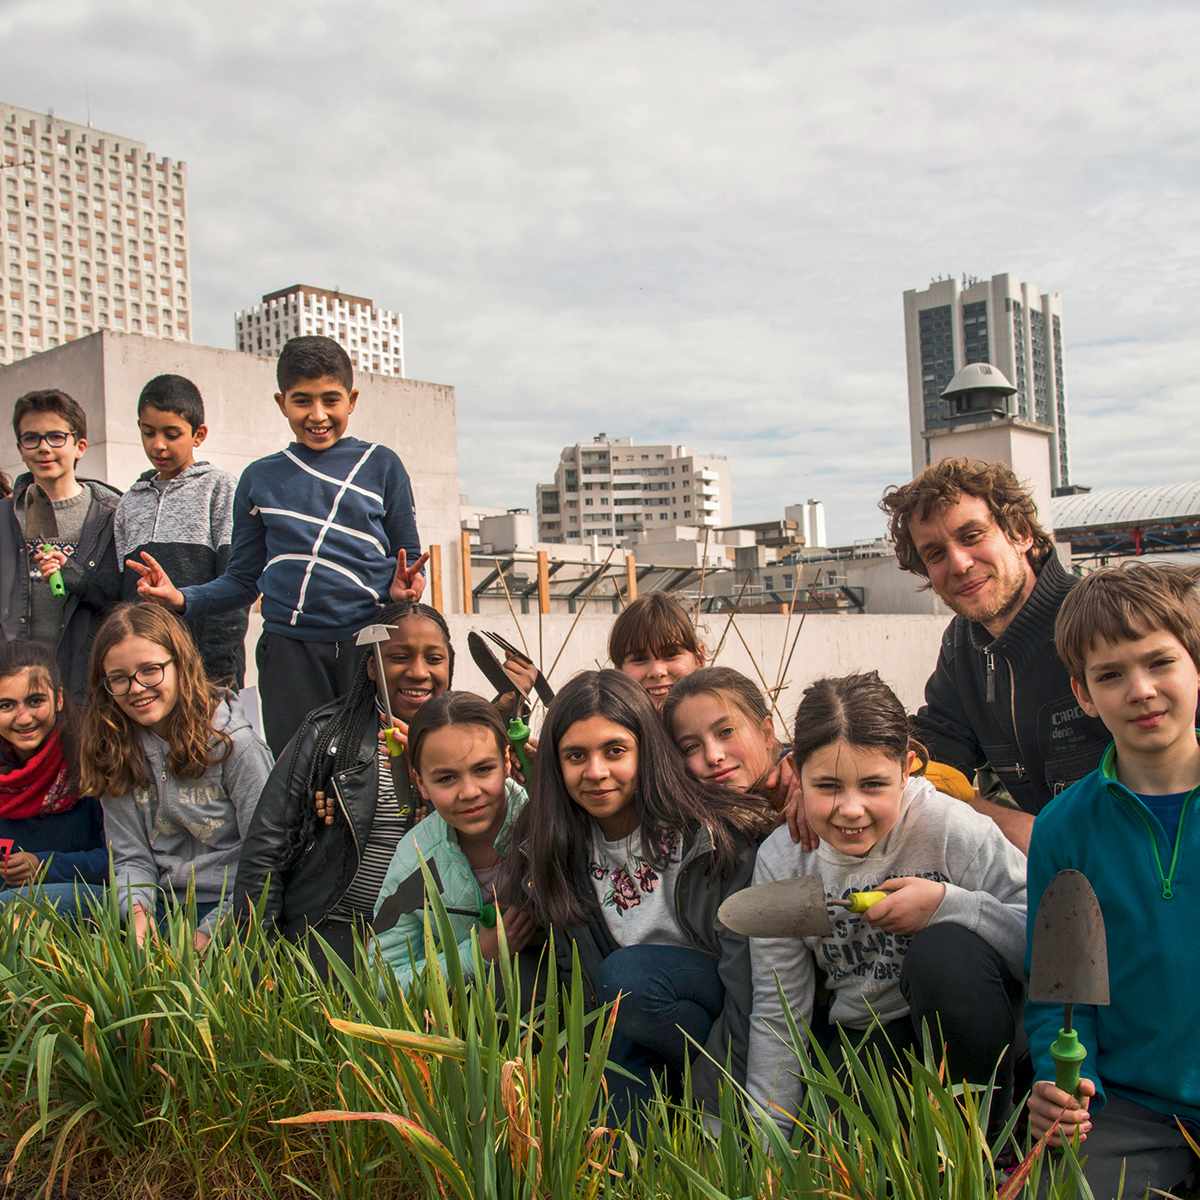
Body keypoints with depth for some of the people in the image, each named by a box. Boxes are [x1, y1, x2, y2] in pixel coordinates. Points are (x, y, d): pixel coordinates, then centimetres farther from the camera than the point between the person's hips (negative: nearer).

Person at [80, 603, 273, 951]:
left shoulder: (235, 743, -10)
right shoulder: (115, 751, 5)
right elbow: (132, 858, 5)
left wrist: (209, 932, -17)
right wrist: (136, 911, -15)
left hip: (231, 908, -6)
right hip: (162, 905, 6)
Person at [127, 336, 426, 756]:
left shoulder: (381, 465, 7)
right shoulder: (260, 478, 13)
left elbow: (409, 557, 10)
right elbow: (243, 580, 15)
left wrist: (404, 587, -12)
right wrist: (182, 599, -2)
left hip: (369, 644, -1)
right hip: (290, 649, 1)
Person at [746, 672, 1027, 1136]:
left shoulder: (951, 829, -19)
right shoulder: (780, 862, -9)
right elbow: (777, 1015, -3)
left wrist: (947, 904, -30)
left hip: (964, 1024, -2)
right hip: (864, 1040, 3)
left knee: (948, 953, -32)